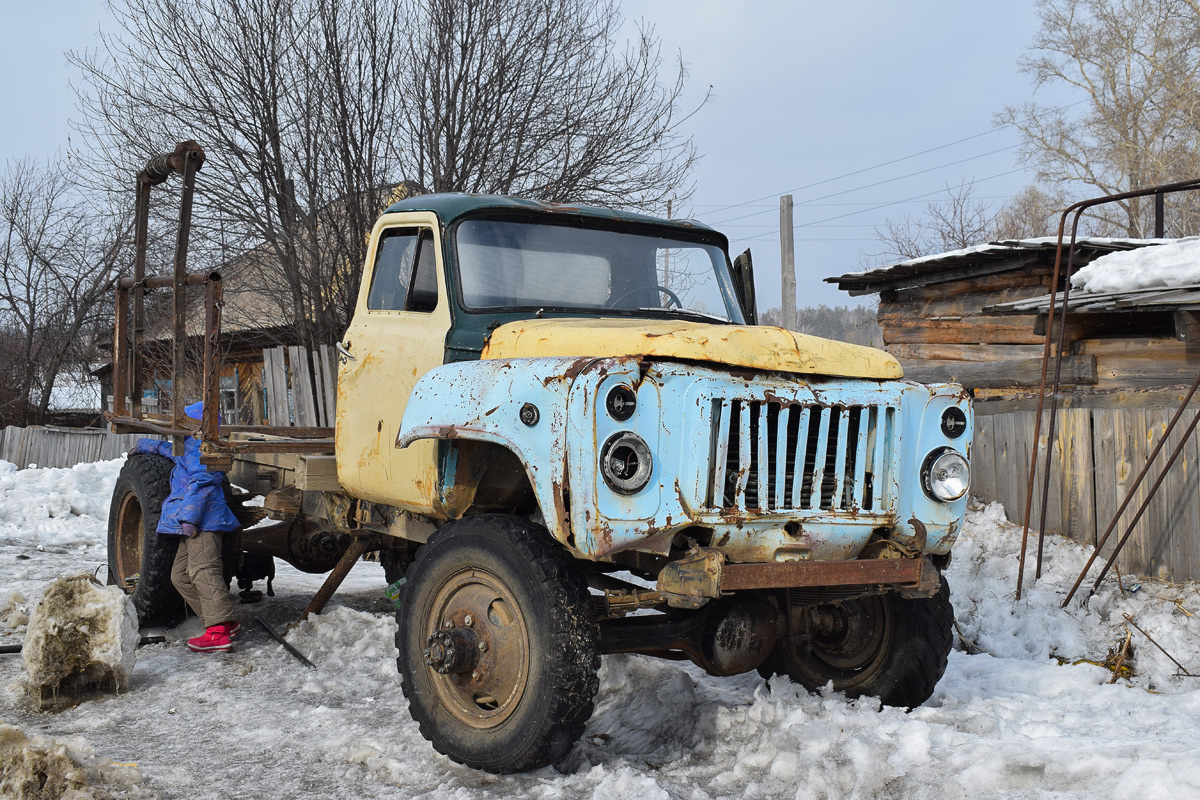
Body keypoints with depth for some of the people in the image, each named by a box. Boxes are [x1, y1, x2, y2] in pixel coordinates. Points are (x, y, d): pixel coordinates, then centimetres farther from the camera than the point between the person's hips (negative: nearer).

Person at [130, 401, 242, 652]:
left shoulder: (197, 447, -7)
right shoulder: (188, 448, 26)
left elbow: (200, 484, -18)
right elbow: (172, 450, 49)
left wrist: (189, 517, -23)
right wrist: (146, 446, 62)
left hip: (203, 521, -11)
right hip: (191, 526, 11)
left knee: (203, 570, -20)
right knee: (181, 576, 8)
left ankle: (219, 633, -28)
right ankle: (225, 621, 2)